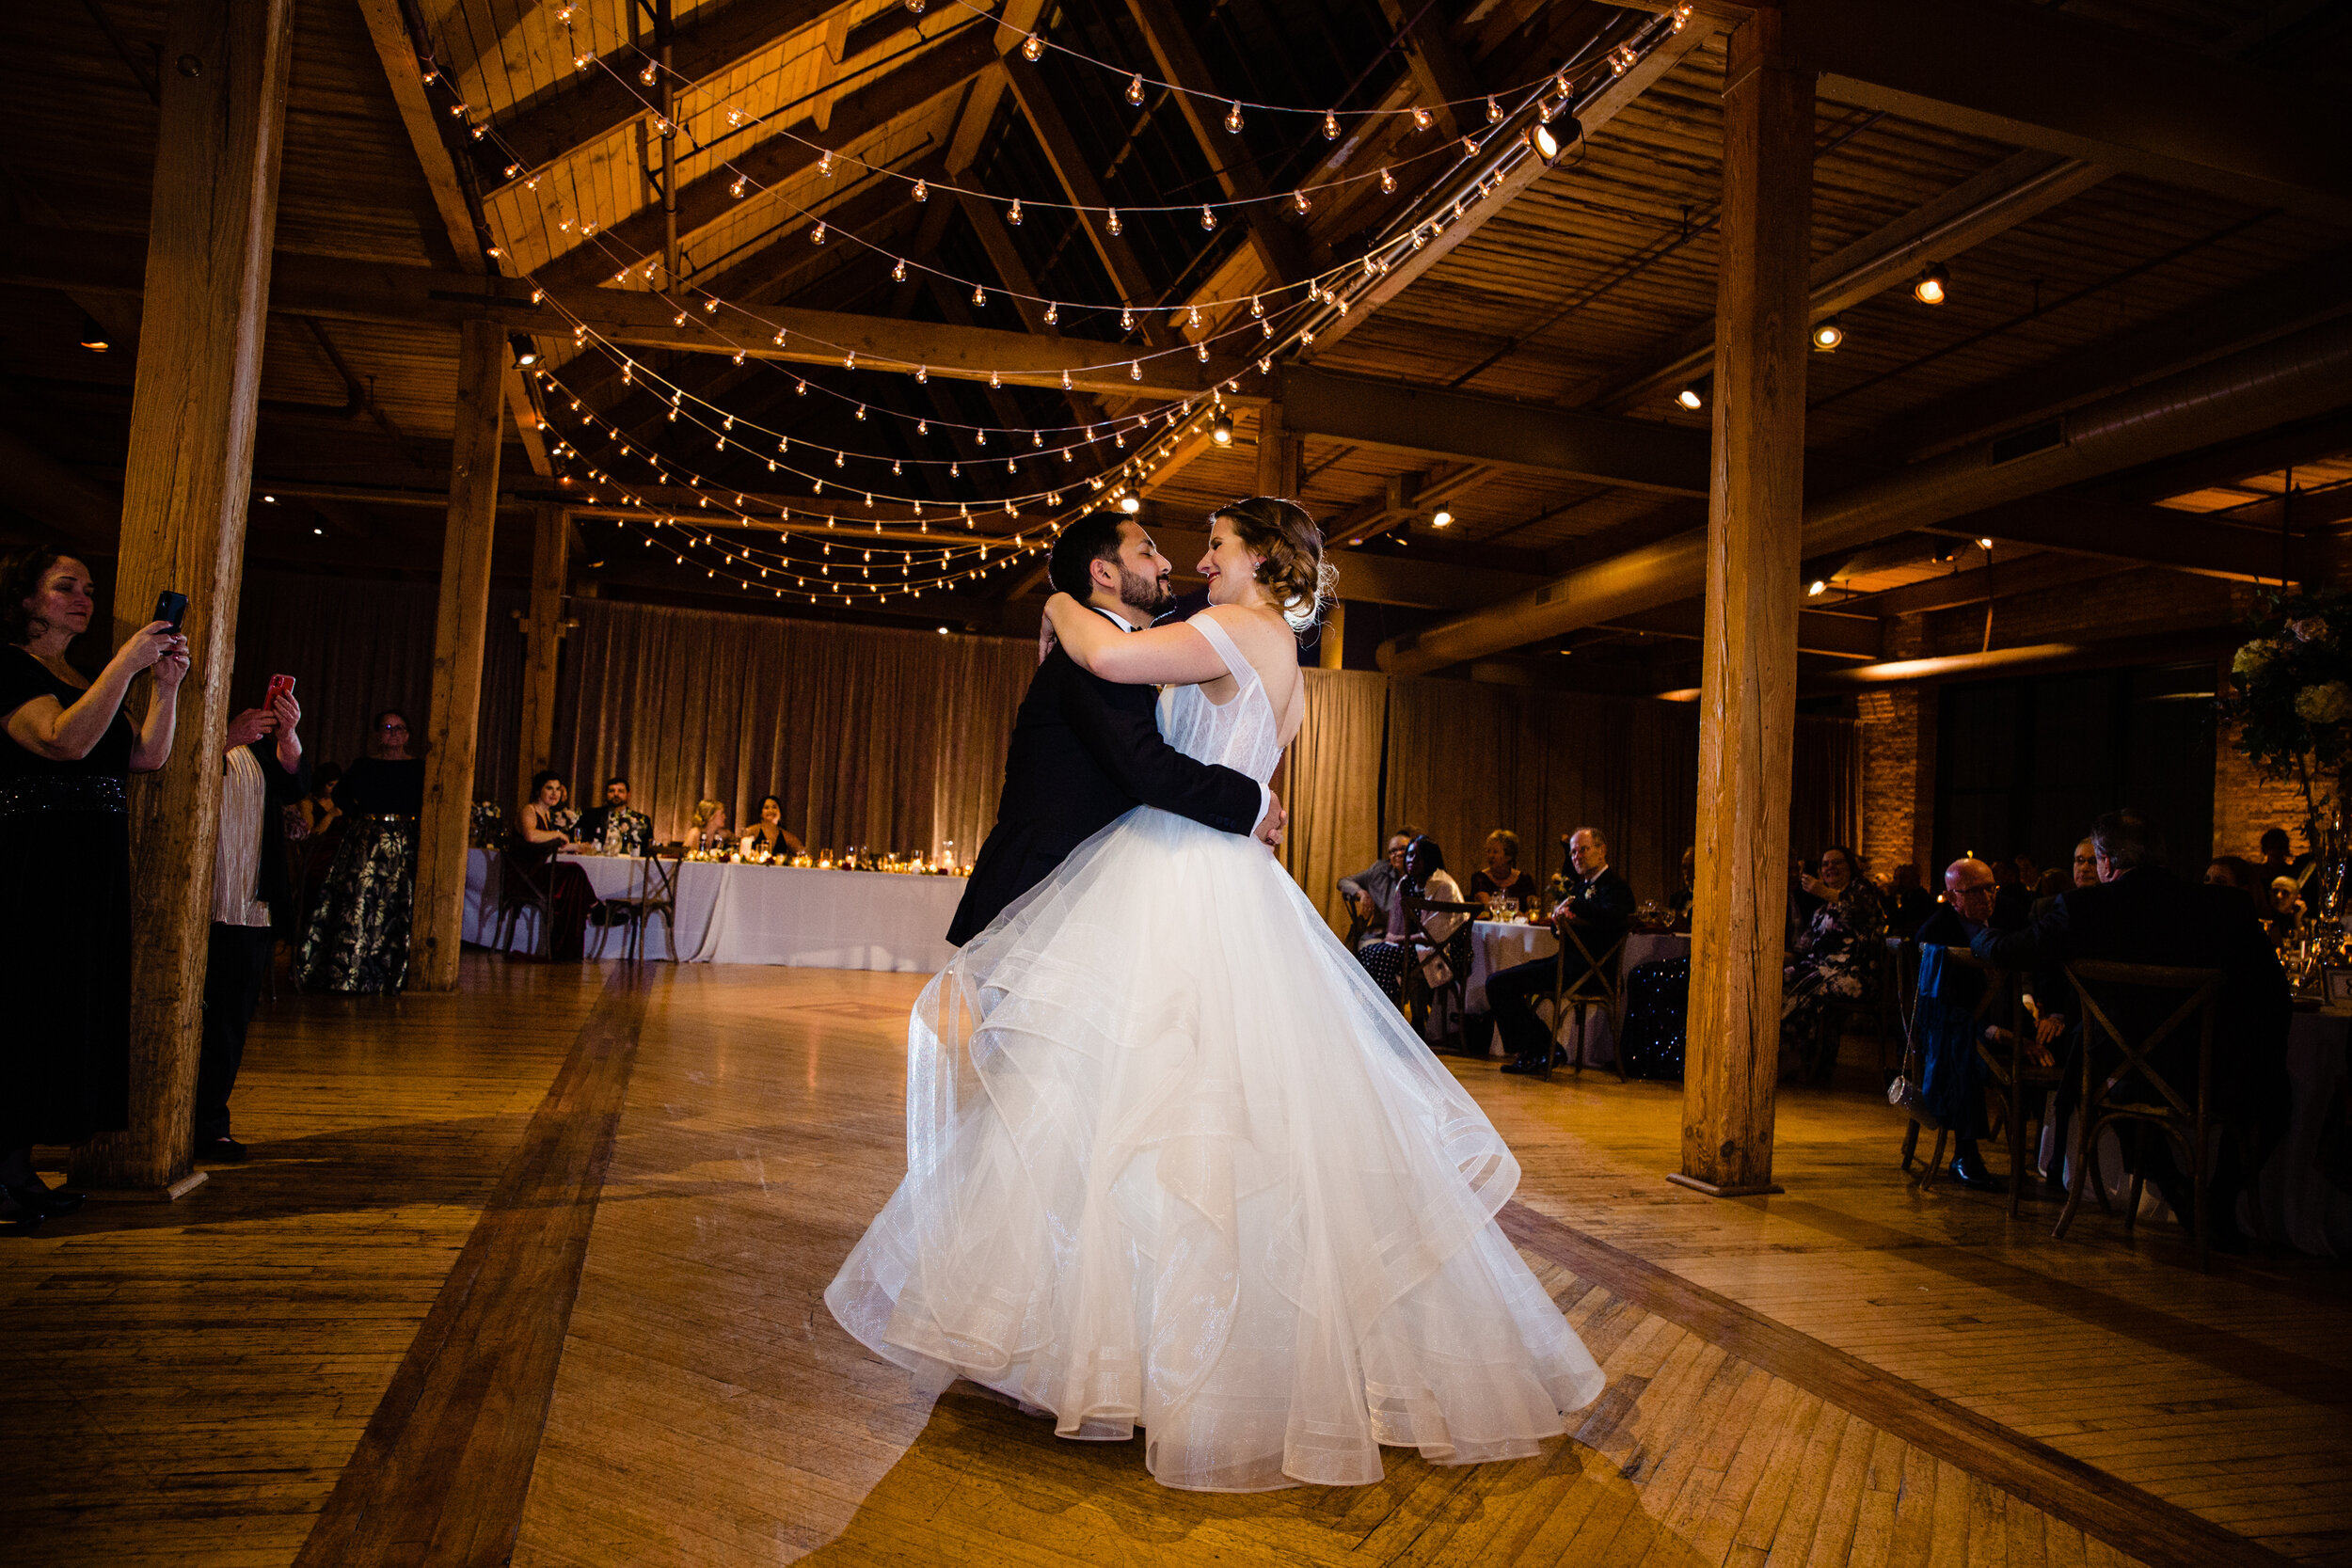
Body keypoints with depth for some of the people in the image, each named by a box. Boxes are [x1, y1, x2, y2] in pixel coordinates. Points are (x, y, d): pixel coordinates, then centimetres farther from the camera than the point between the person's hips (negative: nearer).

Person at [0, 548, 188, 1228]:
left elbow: (149, 756, 12)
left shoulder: (87, 681, 19)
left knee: (68, 1009, 10)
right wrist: (126, 663, -22)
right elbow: (66, 740, -21)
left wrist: (167, 682, 1)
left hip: (90, 871, 8)